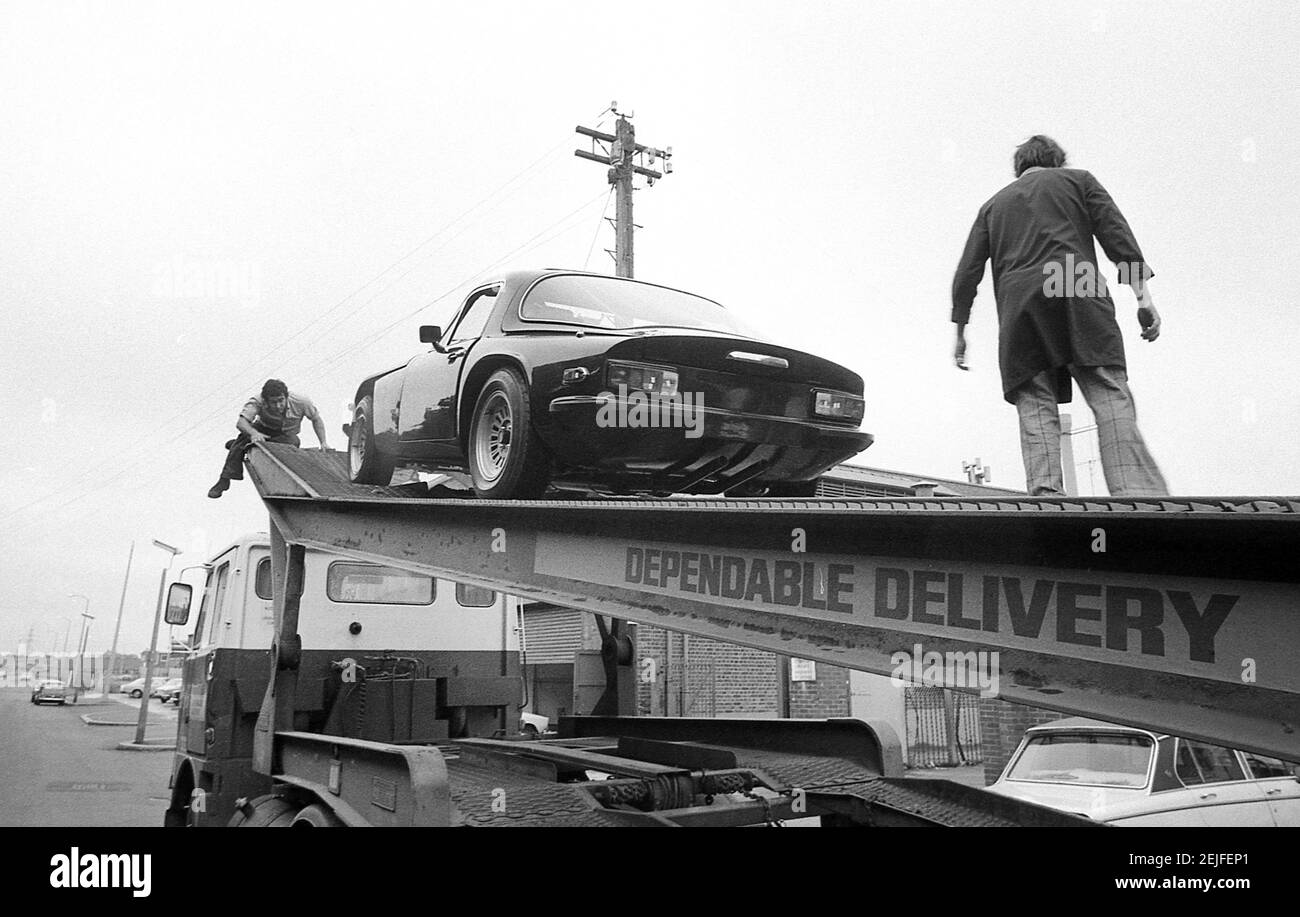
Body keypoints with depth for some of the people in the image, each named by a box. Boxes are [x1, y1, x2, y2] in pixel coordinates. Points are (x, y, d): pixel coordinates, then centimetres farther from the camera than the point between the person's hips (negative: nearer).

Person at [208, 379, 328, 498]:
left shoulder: (301, 402, -28)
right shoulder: (257, 402, -31)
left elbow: (316, 419, -10)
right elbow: (241, 422, -42)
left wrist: (323, 443, -17)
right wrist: (253, 433, -63)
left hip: (286, 436, 1)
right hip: (262, 430, -1)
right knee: (243, 438, -30)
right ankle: (224, 480, -14)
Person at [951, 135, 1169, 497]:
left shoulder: (993, 204, 28)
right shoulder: (1078, 180, 22)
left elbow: (967, 273, 20)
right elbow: (1117, 234, 8)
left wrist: (960, 330, 24)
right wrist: (1143, 295, 3)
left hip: (1018, 306, 2)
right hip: (1078, 296, -2)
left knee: (1035, 406, -3)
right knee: (1110, 395, -9)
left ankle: (1044, 492, -19)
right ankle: (1137, 492, -24)